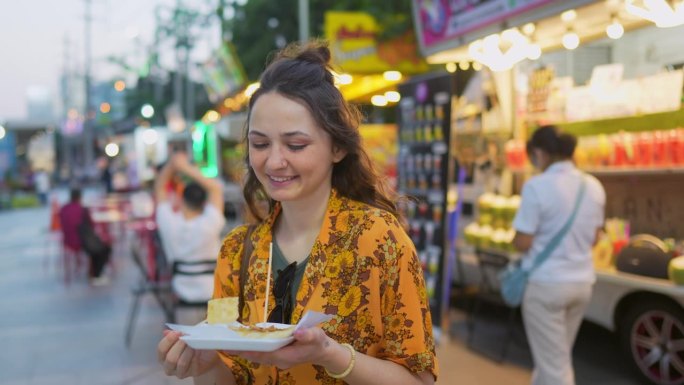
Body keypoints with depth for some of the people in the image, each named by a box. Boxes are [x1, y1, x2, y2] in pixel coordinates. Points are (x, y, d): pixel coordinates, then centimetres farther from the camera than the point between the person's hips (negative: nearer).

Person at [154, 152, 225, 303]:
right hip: (213, 293, -2)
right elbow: (216, 187, -16)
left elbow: (159, 187, -5)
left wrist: (172, 164, -19)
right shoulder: (208, 225, -26)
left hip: (182, 292, 3)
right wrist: (187, 168, -21)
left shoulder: (168, 223, -19)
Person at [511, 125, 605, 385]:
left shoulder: (537, 186, -17)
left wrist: (516, 238, 5)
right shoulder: (594, 186, 3)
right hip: (582, 282, 7)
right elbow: (593, 238, 11)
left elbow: (523, 243, -15)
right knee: (556, 355, 23)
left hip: (546, 284, -6)